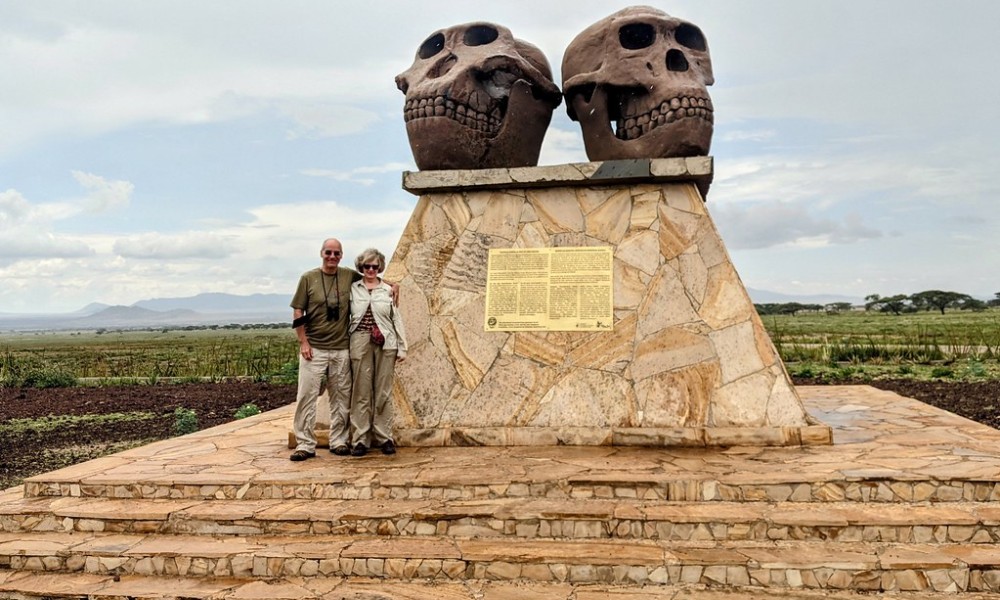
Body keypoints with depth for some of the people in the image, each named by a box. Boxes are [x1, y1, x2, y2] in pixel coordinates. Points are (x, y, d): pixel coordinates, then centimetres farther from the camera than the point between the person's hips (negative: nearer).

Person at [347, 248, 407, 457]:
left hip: (385, 345, 1)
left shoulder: (388, 290, 8)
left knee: (384, 392, 4)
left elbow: (397, 320, 9)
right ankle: (360, 439, 7)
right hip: (360, 344, 0)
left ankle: (384, 437, 11)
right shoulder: (352, 289, 7)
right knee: (361, 392, 1)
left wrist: (402, 347, 6)